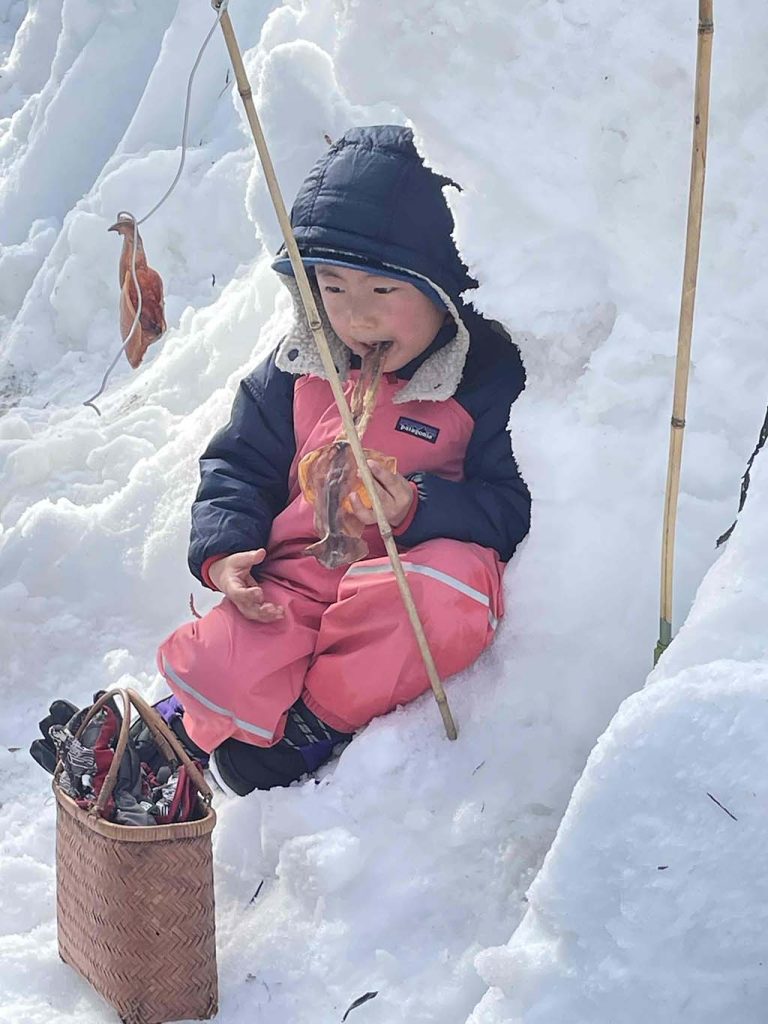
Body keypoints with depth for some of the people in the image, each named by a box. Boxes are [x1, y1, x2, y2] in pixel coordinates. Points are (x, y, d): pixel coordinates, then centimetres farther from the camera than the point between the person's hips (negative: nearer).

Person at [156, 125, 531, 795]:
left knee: (452, 580, -39)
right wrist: (224, 548, -2)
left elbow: (515, 506, -9)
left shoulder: (492, 377, -5)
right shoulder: (302, 365, 9)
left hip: (409, 574, -2)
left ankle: (321, 722, -17)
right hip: (294, 582, 2)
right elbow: (241, 463, 17)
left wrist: (419, 509, -26)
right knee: (221, 667, -28)